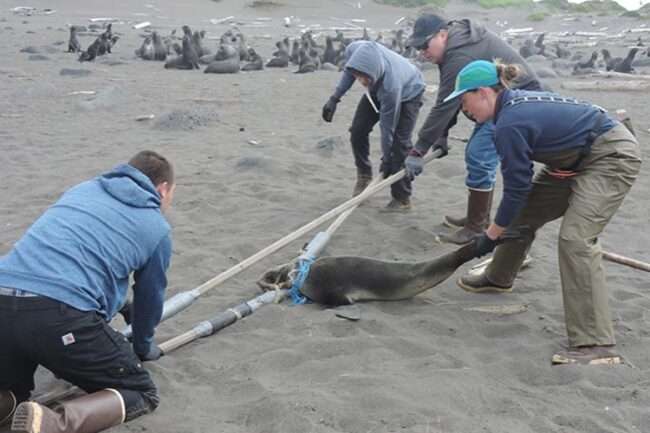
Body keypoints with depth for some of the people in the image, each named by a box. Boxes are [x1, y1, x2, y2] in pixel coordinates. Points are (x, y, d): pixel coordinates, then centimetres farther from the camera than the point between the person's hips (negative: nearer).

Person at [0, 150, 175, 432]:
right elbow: (150, 298, 25)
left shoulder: (83, 189, 28)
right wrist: (143, 348, 45)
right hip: (60, 313, -5)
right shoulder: (157, 228, 14)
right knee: (141, 394, 13)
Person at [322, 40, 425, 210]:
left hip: (408, 93, -6)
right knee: (357, 131, -3)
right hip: (377, 90, 6)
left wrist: (386, 159, -19)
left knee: (399, 143, -16)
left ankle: (402, 198, -3)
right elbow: (350, 70, -6)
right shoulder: (355, 50, -34)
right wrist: (334, 98, -4)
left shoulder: (391, 85, -46)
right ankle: (363, 175, 21)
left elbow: (387, 126, -32)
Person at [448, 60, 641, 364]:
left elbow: (516, 188, -19)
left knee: (575, 239, -22)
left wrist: (490, 236, -7)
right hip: (580, 158, 10)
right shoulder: (518, 102, 3)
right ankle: (498, 278, 38)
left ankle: (594, 343, -20)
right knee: (524, 213, 15)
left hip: (613, 158, -10)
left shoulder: (510, 123, -25)